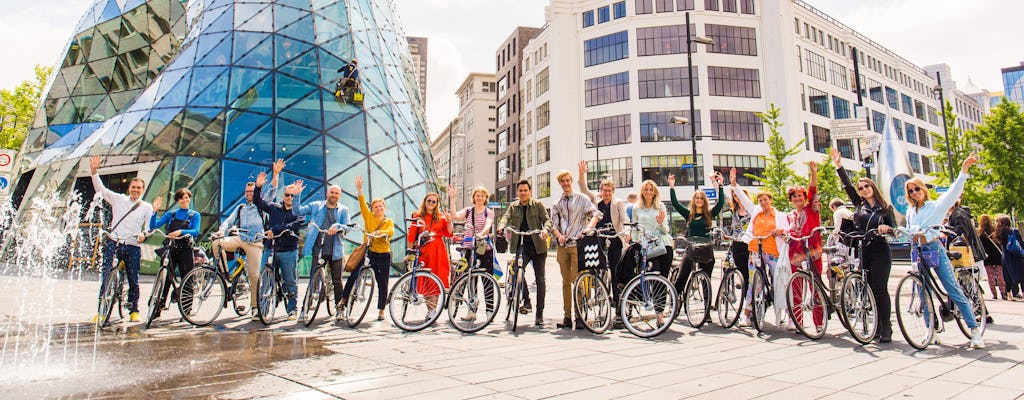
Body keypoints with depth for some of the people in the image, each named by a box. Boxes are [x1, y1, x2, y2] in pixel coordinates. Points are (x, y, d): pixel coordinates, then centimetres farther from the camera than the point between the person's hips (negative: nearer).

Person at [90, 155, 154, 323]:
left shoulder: (147, 207, 7)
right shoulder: (119, 199, 10)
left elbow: (149, 227, 2)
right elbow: (100, 189, 8)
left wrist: (144, 234, -19)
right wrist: (94, 171, -3)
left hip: (133, 247, 0)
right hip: (113, 243, 1)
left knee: (134, 281, 4)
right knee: (105, 276, -5)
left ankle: (134, 311, 17)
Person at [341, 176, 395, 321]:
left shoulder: (389, 222, 6)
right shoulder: (369, 218, 6)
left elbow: (390, 232, -15)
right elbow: (362, 204, -5)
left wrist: (381, 233, -35)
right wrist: (359, 189, -16)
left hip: (384, 256, 0)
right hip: (368, 253, 0)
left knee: (382, 284, 3)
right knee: (353, 275, -9)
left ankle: (381, 311, 15)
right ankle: (343, 299, 13)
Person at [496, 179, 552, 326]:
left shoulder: (538, 204, 6)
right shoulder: (513, 206, 12)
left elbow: (546, 219, -2)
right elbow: (506, 217, -3)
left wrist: (545, 229, -25)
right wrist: (501, 226, -27)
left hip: (538, 247, -1)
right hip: (521, 247, 1)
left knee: (540, 280, 1)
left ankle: (539, 313, 11)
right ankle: (526, 301, -9)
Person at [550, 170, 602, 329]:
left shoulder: (581, 198, 7)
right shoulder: (556, 204, 18)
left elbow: (596, 213, -3)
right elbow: (554, 223, 8)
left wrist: (589, 227, -22)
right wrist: (559, 236, -12)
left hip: (577, 243, -4)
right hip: (562, 245, 4)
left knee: (577, 279, -11)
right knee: (566, 281, 6)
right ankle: (567, 316, 9)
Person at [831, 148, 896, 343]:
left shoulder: (885, 208, 5)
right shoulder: (859, 205, 11)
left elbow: (894, 227, 1)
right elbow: (847, 186, 5)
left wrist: (886, 228, -22)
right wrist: (839, 166, 0)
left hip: (880, 251, -3)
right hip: (863, 251, 3)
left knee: (880, 288, -9)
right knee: (870, 289, 4)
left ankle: (886, 329, -4)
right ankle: (877, 326, 10)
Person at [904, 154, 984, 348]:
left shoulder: (936, 206, 3)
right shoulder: (910, 212, 15)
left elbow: (954, 191, -11)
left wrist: (964, 170, -22)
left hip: (935, 250, -4)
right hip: (918, 252, 4)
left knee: (955, 291, -7)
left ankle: (975, 330, -2)